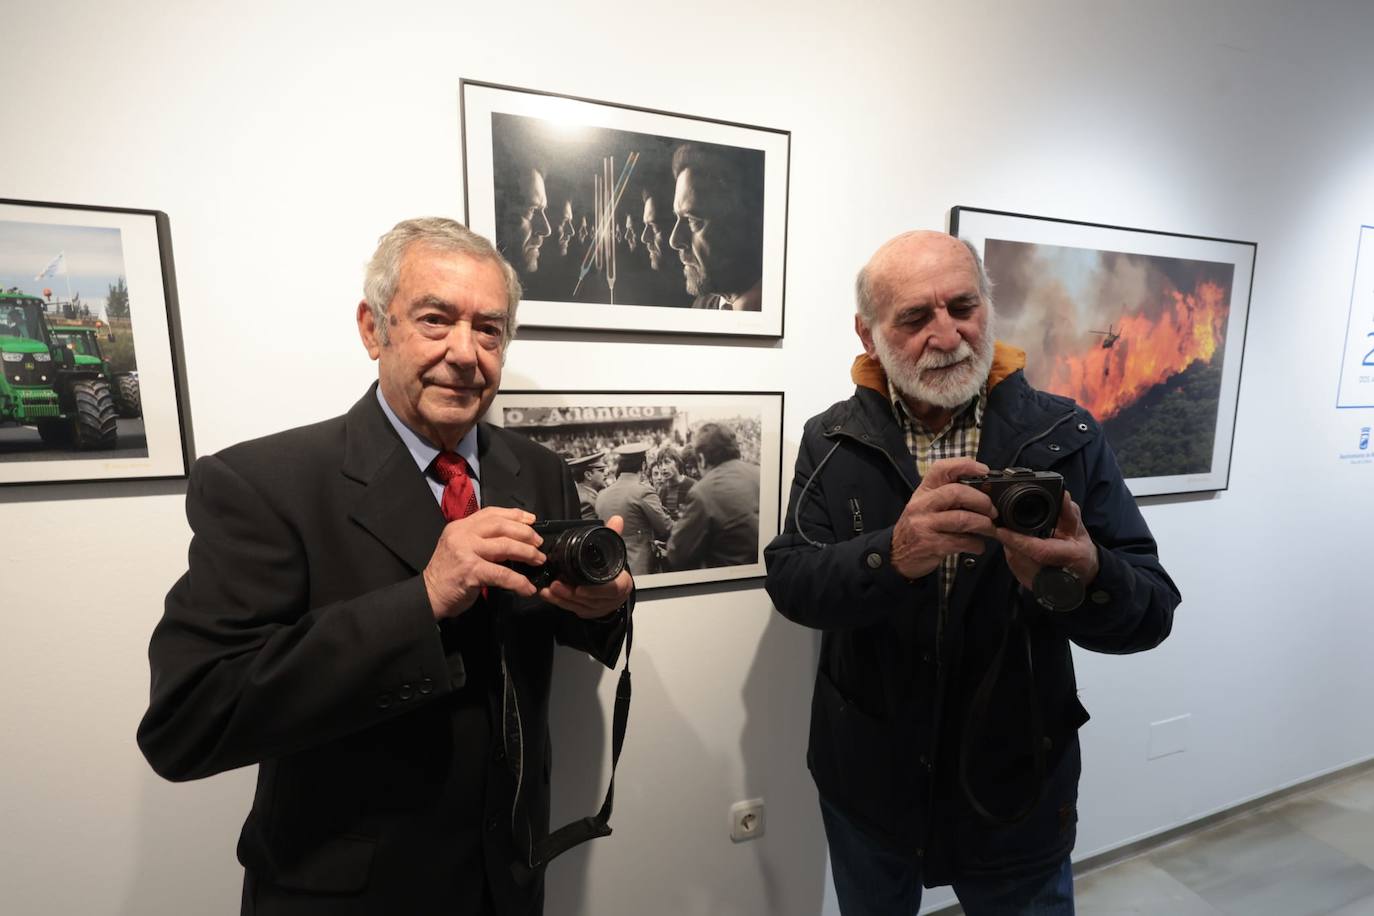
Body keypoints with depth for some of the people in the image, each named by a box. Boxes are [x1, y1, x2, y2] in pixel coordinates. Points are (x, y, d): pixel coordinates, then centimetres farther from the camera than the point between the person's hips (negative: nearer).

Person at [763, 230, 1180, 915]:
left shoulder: (1067, 438, -10)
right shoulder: (832, 441, -9)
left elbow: (1151, 611, -10)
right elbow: (789, 583, -15)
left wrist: (1085, 580, -34)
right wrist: (894, 553, -35)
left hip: (1019, 791, 0)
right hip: (866, 785, 1)